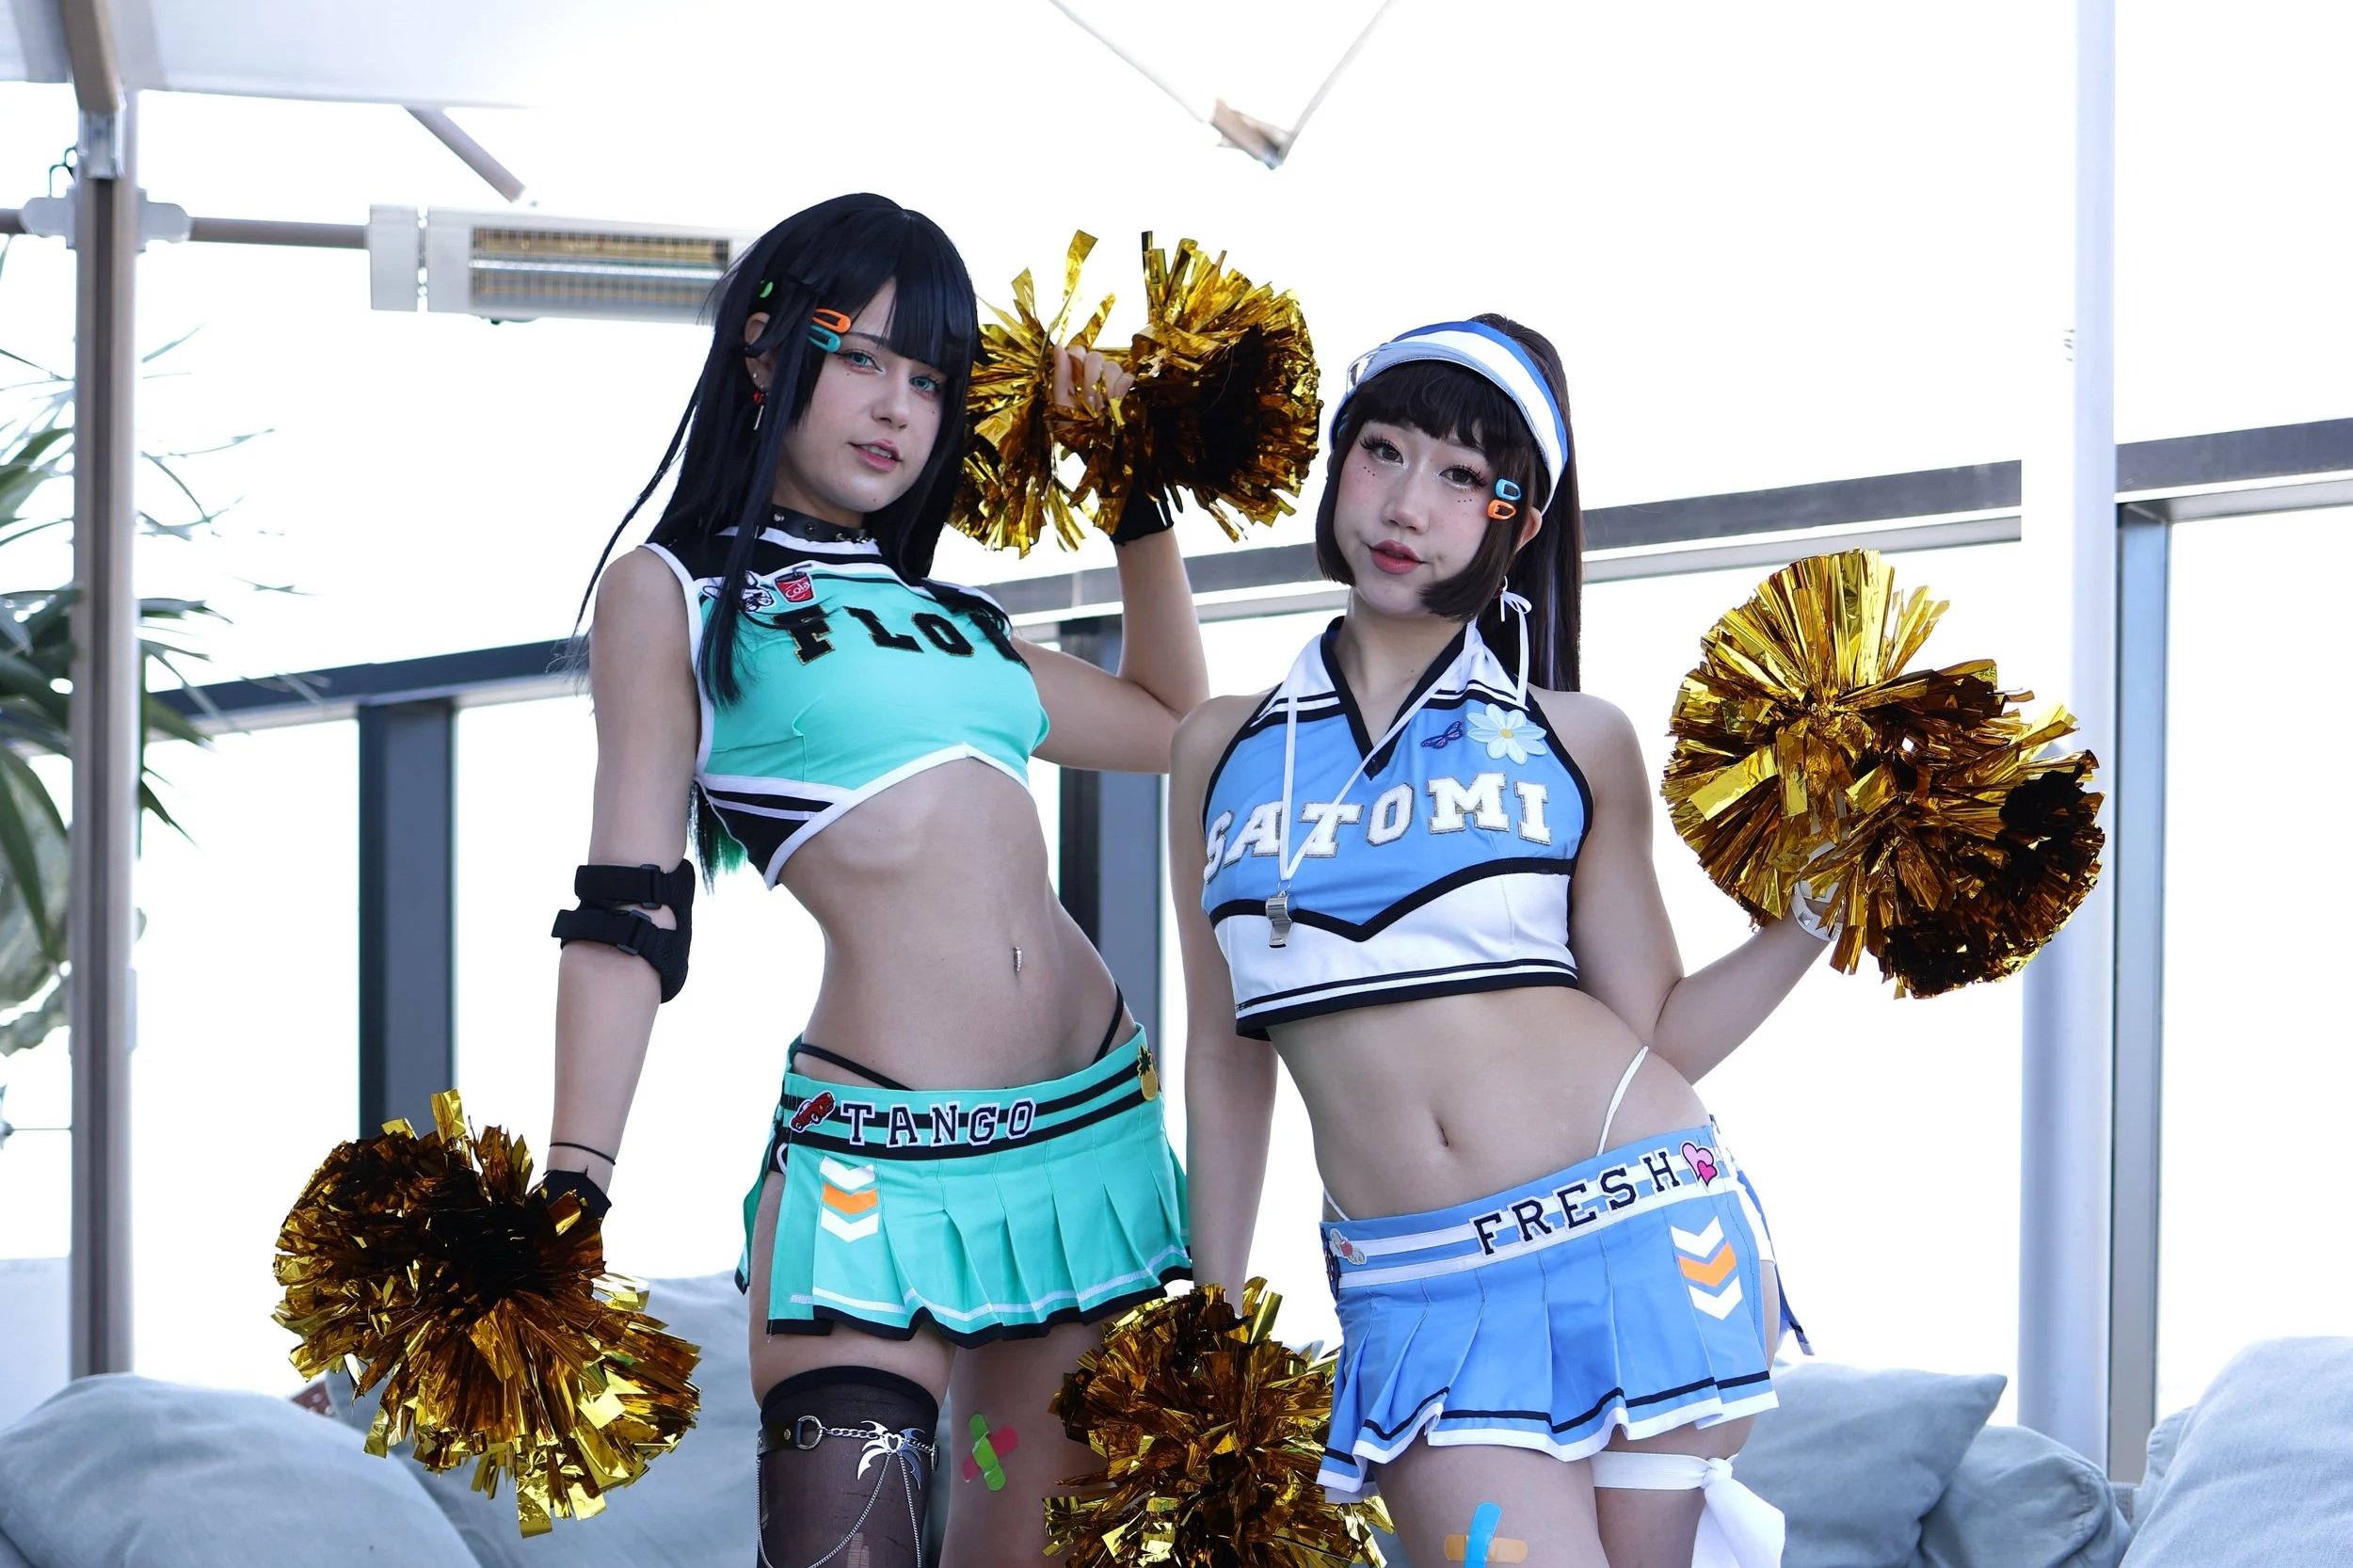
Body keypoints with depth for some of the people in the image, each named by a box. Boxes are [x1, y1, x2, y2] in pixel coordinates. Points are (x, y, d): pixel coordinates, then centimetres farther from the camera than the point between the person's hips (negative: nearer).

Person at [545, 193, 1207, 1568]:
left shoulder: (940, 614, 20)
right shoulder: (675, 593, 5)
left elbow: (1176, 722, 33)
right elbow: (626, 919, -3)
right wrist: (569, 1208, -12)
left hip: (1094, 1131, 6)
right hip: (878, 1160, -6)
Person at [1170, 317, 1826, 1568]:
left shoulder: (1575, 743, 7)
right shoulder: (1226, 751, 12)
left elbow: (1655, 1034, 6)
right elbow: (1225, 1057, 16)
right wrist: (1214, 1330, 15)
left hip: (1636, 1234, 0)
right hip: (1420, 1293, 0)